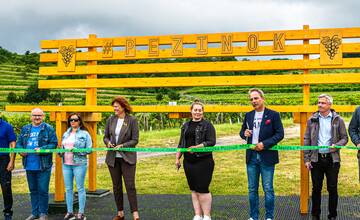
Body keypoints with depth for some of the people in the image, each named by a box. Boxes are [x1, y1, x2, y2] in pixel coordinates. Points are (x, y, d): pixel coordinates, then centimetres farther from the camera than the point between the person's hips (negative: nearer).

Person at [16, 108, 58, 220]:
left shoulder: (49, 129, -2)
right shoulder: (25, 129, 12)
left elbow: (54, 143, -8)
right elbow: (18, 143, 13)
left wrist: (42, 149, -21)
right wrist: (20, 150, -8)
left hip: (43, 166, -5)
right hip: (29, 165, 5)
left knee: (43, 190, 0)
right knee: (33, 190, 15)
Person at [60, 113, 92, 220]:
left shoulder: (84, 134, 0)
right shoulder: (66, 134, 17)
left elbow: (89, 149, -5)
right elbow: (62, 147, 22)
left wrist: (77, 151, -17)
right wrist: (61, 152, 1)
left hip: (79, 164, -5)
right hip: (66, 164, 5)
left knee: (80, 188, -1)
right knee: (68, 189, 7)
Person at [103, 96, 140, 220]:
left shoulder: (132, 120, -6)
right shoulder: (110, 120, 5)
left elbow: (135, 140, -7)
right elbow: (105, 136, 11)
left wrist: (122, 145, -19)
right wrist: (108, 143, -10)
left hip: (127, 158, -4)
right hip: (112, 158, 4)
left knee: (130, 186, -6)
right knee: (116, 186, 10)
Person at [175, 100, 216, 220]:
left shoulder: (207, 125, -3)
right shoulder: (186, 125, 14)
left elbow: (211, 142, -12)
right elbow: (181, 143, 18)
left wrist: (197, 147, -22)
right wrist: (177, 158, 14)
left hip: (203, 161, -5)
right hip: (188, 162, 6)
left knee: (202, 190, -5)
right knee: (194, 189, 9)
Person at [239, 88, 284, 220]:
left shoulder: (273, 115, -4)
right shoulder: (248, 115, 10)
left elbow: (280, 134, -8)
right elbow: (242, 131, 18)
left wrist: (264, 144, -17)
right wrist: (244, 133, -6)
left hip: (267, 157, -4)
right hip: (251, 156, 5)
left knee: (268, 189, 2)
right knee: (252, 189, 10)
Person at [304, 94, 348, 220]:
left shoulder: (338, 120, 2)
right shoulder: (312, 120, 5)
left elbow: (344, 138, 7)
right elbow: (307, 140, 5)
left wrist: (337, 145, -15)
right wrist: (306, 159, 0)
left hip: (332, 159, -1)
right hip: (316, 159, 1)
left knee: (332, 189, 6)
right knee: (316, 188, 7)